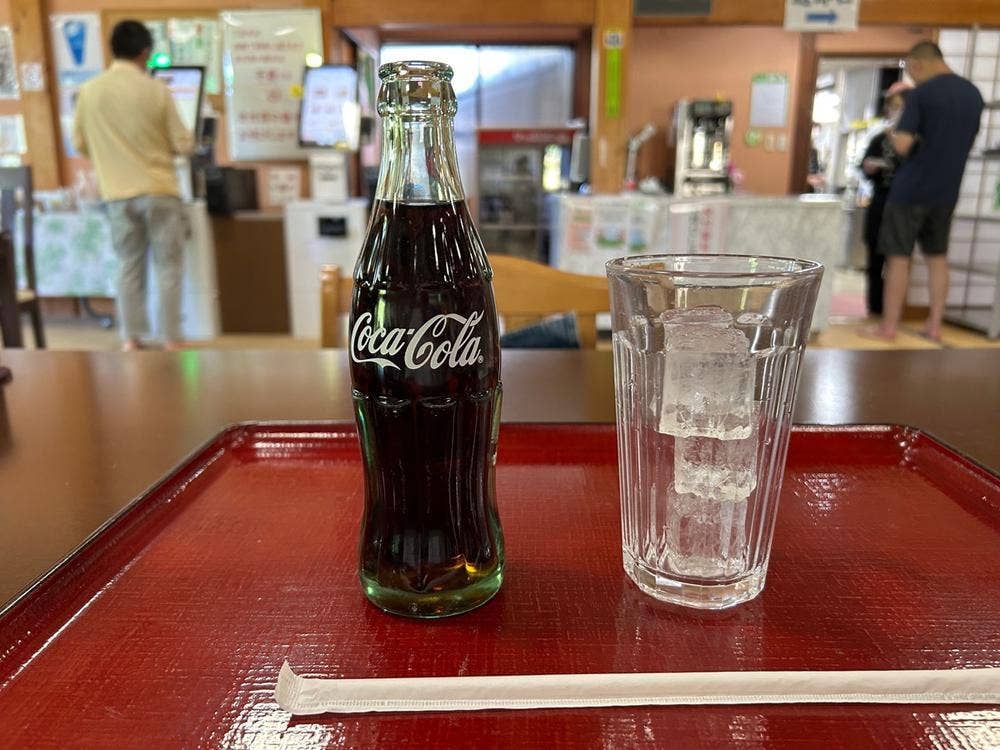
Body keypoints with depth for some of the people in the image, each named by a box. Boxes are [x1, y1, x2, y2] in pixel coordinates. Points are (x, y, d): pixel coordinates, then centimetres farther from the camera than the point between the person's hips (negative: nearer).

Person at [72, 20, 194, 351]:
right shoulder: (156, 89, -8)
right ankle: (170, 340, 8)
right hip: (158, 190, -3)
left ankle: (131, 340, 15)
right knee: (168, 266, 6)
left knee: (129, 266, 12)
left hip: (117, 194, 3)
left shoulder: (89, 90, 2)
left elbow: (80, 143, 10)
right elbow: (183, 144, -4)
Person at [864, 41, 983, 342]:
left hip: (911, 189, -6)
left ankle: (888, 327, 4)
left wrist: (895, 134, 3)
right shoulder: (973, 94, 9)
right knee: (937, 257, 13)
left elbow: (902, 145, -19)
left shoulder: (921, 94, -13)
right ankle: (935, 326, 16)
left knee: (898, 257, 0)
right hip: (947, 191, 6)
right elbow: (966, 142, 19)